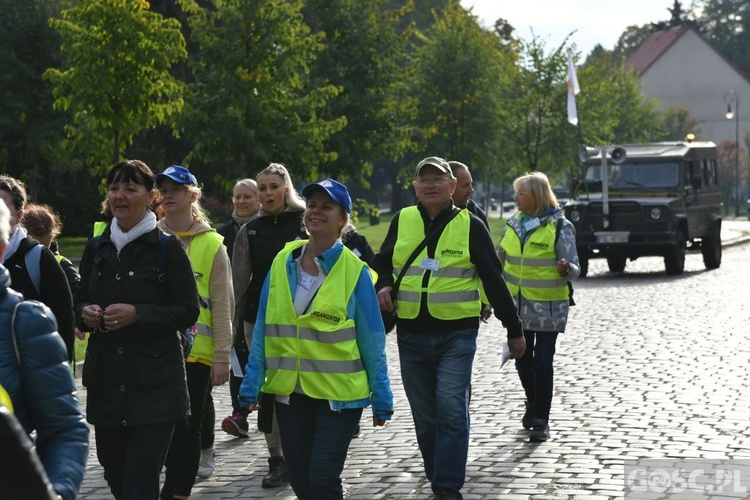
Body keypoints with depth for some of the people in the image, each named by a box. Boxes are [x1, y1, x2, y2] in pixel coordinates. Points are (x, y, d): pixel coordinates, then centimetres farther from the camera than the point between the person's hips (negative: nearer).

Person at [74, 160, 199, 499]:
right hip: (106, 381, 5)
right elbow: (80, 302, 18)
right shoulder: (96, 248, 10)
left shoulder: (167, 248, -5)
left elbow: (188, 312, -7)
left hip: (154, 385, -5)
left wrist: (137, 314, -20)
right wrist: (85, 313, -6)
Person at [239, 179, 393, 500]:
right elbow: (263, 331, 7)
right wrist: (252, 386, 3)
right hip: (289, 392, 4)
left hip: (339, 395, -4)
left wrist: (381, 399, -2)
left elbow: (371, 341, -3)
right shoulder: (282, 263, 3)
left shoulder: (354, 271, -7)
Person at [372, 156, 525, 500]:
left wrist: (514, 329, 5)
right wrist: (383, 286, -3)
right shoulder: (402, 221, 8)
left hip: (457, 333, -3)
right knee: (424, 416, 8)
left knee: (451, 410, -12)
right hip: (411, 335, 3)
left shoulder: (470, 225, 2)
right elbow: (383, 263, 21)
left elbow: (494, 280, 5)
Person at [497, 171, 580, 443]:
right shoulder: (514, 224, 7)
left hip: (547, 307, -5)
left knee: (542, 363, -4)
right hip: (518, 305, 5)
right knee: (522, 360, 12)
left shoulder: (559, 226, -10)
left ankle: (541, 420, 4)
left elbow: (574, 268, -10)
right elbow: (501, 259, 21)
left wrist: (565, 269, -32)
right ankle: (533, 404, 37)